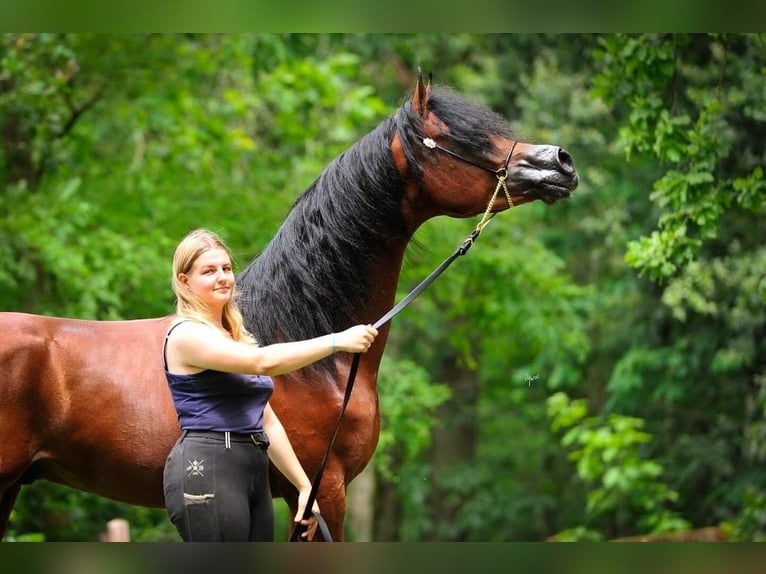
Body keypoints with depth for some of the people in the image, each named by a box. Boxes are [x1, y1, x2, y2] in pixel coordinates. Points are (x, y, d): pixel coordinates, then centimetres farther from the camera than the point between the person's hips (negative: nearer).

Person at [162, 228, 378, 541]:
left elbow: (267, 422, 22)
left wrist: (304, 486, 16)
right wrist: (338, 341, -23)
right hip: (205, 472, -9)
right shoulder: (186, 335, -7)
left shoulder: (235, 337, 21)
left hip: (254, 474, 9)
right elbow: (263, 362, -22)